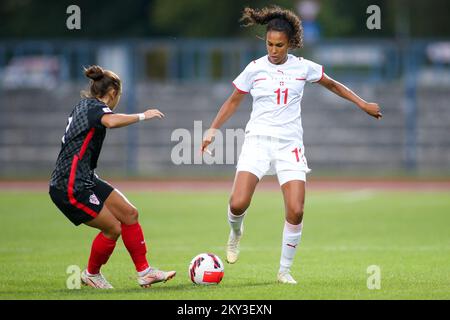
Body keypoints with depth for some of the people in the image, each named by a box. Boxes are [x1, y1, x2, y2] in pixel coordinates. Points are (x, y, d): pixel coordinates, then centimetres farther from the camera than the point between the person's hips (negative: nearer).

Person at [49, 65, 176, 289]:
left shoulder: (84, 105, 15)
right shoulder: (94, 107, -15)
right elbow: (111, 121, -39)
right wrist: (142, 116, -27)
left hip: (86, 180, 10)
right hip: (70, 188, -10)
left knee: (129, 214, 6)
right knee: (113, 228, -6)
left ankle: (144, 272, 10)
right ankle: (91, 274, 16)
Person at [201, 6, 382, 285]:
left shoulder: (303, 67, 2)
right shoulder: (254, 69, 1)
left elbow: (332, 84, 20)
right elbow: (233, 102, 14)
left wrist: (363, 104, 18)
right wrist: (213, 130, 6)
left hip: (290, 144, 1)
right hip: (258, 140, -1)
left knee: (296, 211, -13)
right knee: (238, 204, -19)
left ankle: (285, 270, 5)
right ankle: (236, 233, 19)